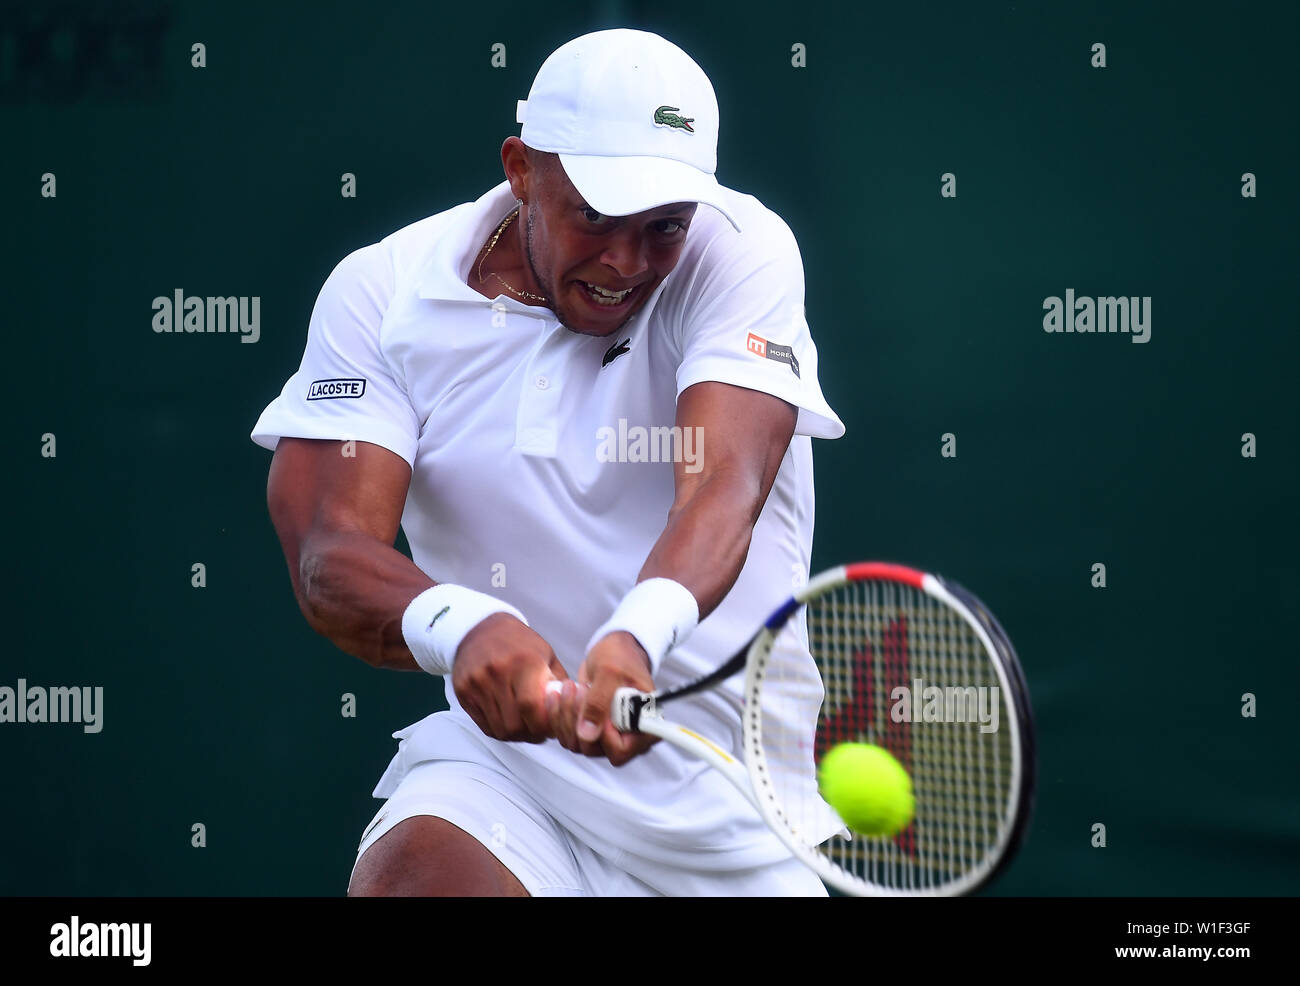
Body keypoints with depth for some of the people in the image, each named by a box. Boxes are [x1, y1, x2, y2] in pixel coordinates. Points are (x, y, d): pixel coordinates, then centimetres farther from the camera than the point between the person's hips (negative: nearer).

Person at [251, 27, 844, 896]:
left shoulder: (741, 253, -6)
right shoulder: (383, 291, -3)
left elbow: (723, 489, -23)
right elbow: (329, 550, -15)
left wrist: (638, 638, -45)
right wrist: (461, 626, -39)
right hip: (505, 759, -1)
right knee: (412, 871, -29)